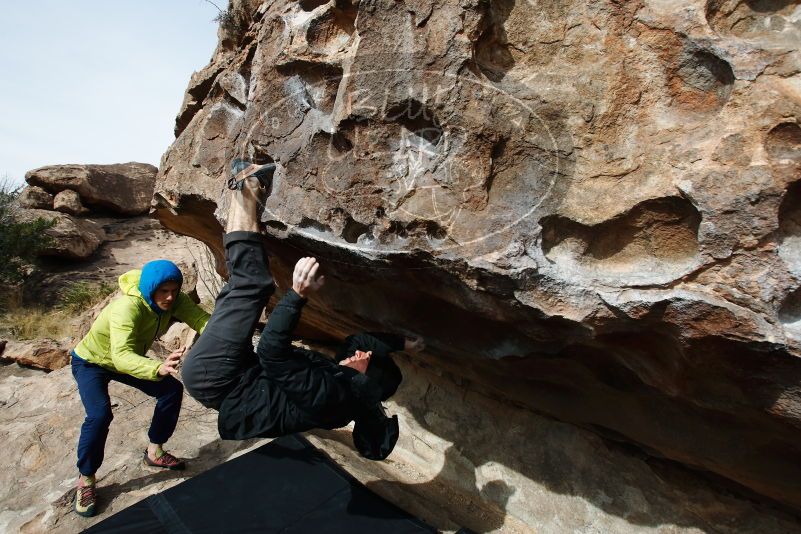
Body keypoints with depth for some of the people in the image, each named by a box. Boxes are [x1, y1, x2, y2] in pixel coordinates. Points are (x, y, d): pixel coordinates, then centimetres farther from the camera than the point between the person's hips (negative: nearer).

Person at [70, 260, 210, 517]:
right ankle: (85, 481, -1)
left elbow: (201, 318, -40)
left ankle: (154, 452, 16)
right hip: (91, 362, -6)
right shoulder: (127, 307, -42)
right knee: (100, 414, -26)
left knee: (172, 390, -4)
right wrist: (158, 368, -72)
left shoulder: (174, 300, -25)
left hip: (127, 359, 6)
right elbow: (121, 356, -53)